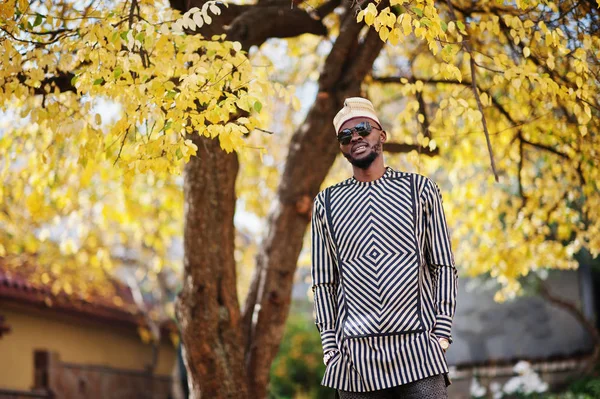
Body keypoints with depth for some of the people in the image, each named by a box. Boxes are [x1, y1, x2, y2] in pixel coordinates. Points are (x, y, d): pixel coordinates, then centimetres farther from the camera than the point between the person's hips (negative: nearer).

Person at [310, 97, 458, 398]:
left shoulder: (420, 189, 10)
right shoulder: (326, 203, 13)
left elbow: (443, 266, 8)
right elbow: (324, 283, 12)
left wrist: (442, 334, -2)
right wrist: (330, 347, 2)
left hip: (417, 350, -1)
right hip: (355, 356, 1)